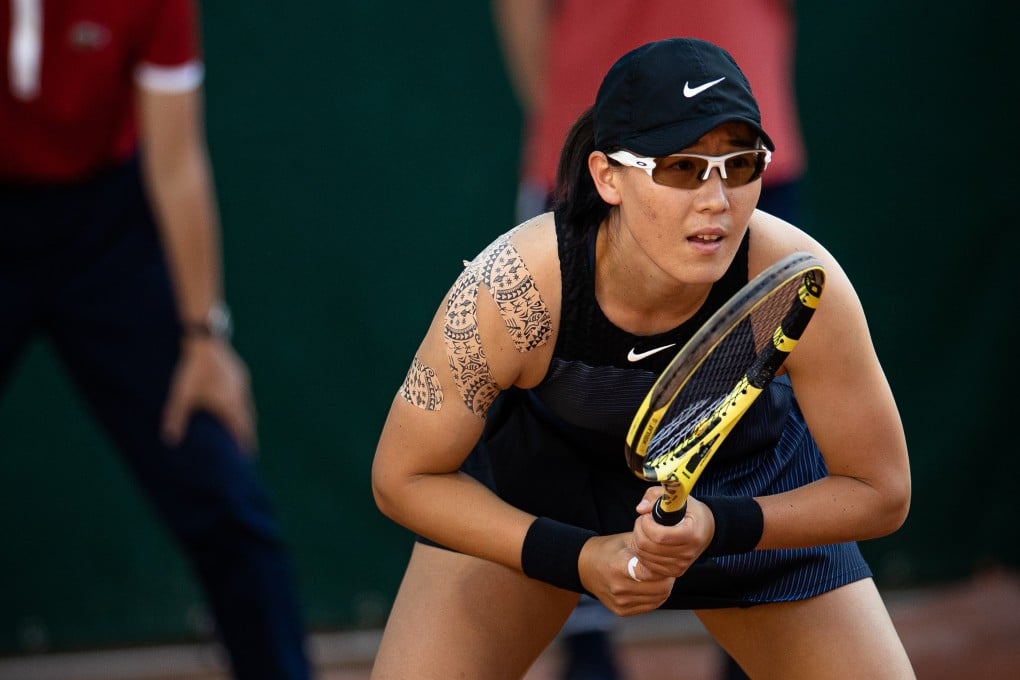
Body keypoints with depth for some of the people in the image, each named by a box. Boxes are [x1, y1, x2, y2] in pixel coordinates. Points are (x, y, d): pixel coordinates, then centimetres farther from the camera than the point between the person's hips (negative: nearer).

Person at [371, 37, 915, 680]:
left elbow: (880, 490, -20)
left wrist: (717, 527, -35)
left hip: (746, 490, 1)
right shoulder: (511, 288, -35)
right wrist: (579, 559, -32)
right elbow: (404, 478, -21)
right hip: (538, 469, -1)